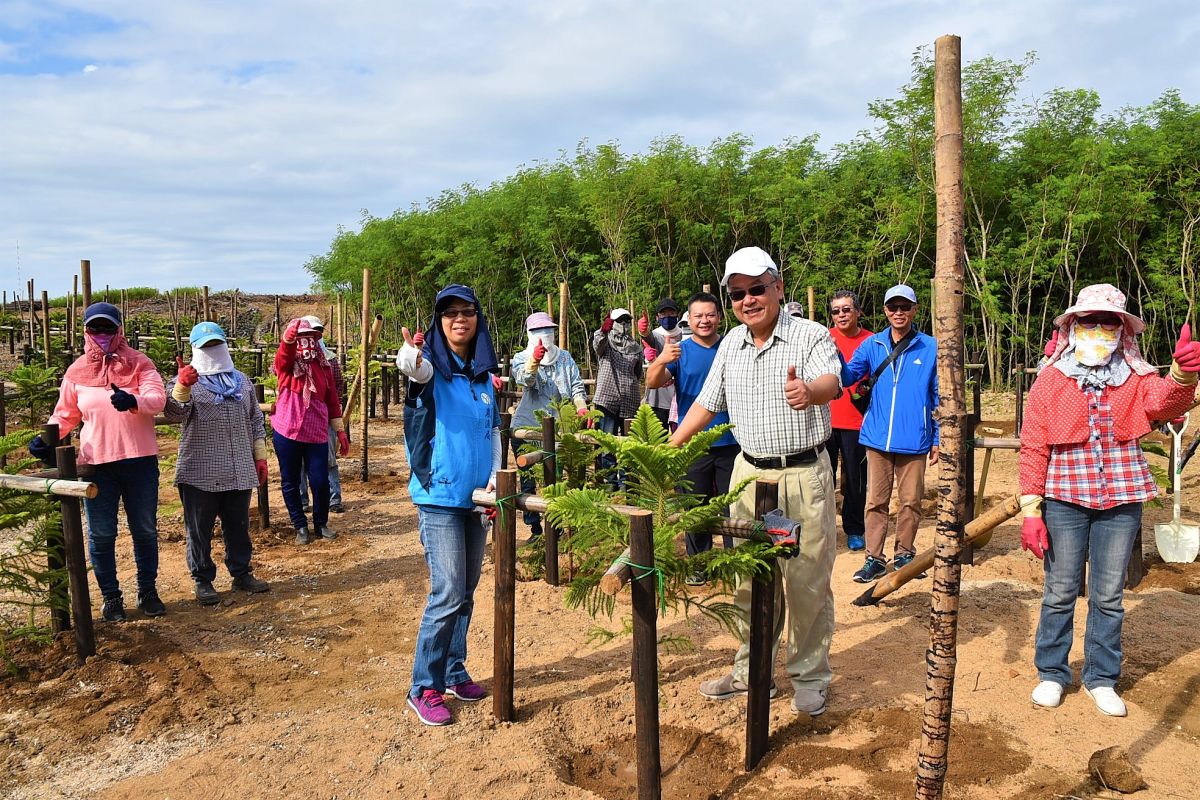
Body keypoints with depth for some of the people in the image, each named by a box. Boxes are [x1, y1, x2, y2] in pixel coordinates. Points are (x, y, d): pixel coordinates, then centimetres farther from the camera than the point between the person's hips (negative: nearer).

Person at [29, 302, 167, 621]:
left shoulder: (139, 364, 0)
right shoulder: (77, 372, 7)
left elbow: (158, 398, -15)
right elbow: (66, 414, 14)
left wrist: (133, 401, -36)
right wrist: (47, 437, -4)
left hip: (140, 460, -1)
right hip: (96, 463, 1)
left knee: (145, 530, 10)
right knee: (101, 534, 7)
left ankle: (148, 591, 25)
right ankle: (111, 596, 22)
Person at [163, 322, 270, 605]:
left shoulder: (242, 381, 12)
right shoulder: (185, 381, -1)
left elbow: (255, 421, 17)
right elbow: (174, 413, -20)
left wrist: (260, 456, 12)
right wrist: (182, 386, -39)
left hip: (239, 472, 4)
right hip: (200, 474, -4)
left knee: (238, 527, 15)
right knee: (200, 530, 6)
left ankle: (241, 573, 28)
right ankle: (203, 581, 18)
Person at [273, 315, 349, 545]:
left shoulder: (323, 366, 7)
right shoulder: (287, 364, -1)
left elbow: (332, 400, 10)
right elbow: (283, 353, -26)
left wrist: (340, 431, 7)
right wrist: (289, 337, -49)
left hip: (317, 434, 1)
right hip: (287, 433, -1)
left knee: (320, 482, 0)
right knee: (290, 482, 7)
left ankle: (321, 523, 21)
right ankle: (300, 526, 22)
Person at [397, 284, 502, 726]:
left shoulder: (483, 374, 9)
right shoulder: (432, 366, -9)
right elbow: (418, 372, -34)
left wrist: (495, 474, 0)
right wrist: (411, 363, -58)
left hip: (476, 495, 6)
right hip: (439, 495, -6)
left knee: (465, 591, 14)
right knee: (448, 593, -9)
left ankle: (453, 672, 30)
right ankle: (423, 688, 6)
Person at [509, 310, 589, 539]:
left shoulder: (565, 358, 10)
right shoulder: (522, 358, 1)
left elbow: (577, 385, 2)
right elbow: (524, 378, -21)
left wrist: (581, 407, -19)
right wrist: (535, 359, -42)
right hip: (525, 427, -1)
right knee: (528, 481, 4)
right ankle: (535, 528, 13)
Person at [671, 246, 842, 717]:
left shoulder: (811, 336, -8)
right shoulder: (731, 345, 9)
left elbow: (830, 381, -28)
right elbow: (707, 402, 16)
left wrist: (809, 391, -52)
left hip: (804, 475, -5)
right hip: (749, 473, 5)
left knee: (807, 582, 4)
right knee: (750, 581, 11)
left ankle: (809, 677, 21)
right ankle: (752, 671, 26)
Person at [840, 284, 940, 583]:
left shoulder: (930, 347, 1)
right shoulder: (872, 345, 5)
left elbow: (939, 397, 5)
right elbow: (848, 376, -6)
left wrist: (938, 439, 4)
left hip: (914, 442, -1)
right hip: (878, 438, 1)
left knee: (911, 501, 9)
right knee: (876, 501, 5)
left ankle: (904, 553, 25)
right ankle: (874, 559, 13)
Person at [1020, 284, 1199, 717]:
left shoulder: (1136, 378, 4)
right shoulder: (1050, 380, -2)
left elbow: (1165, 401, -19)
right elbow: (1033, 447, -3)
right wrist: (1030, 509, -8)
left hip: (1121, 502, 2)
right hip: (1064, 501, -1)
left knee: (1109, 597, 11)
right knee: (1060, 593, 7)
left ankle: (1101, 678, 26)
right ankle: (1052, 673, 23)